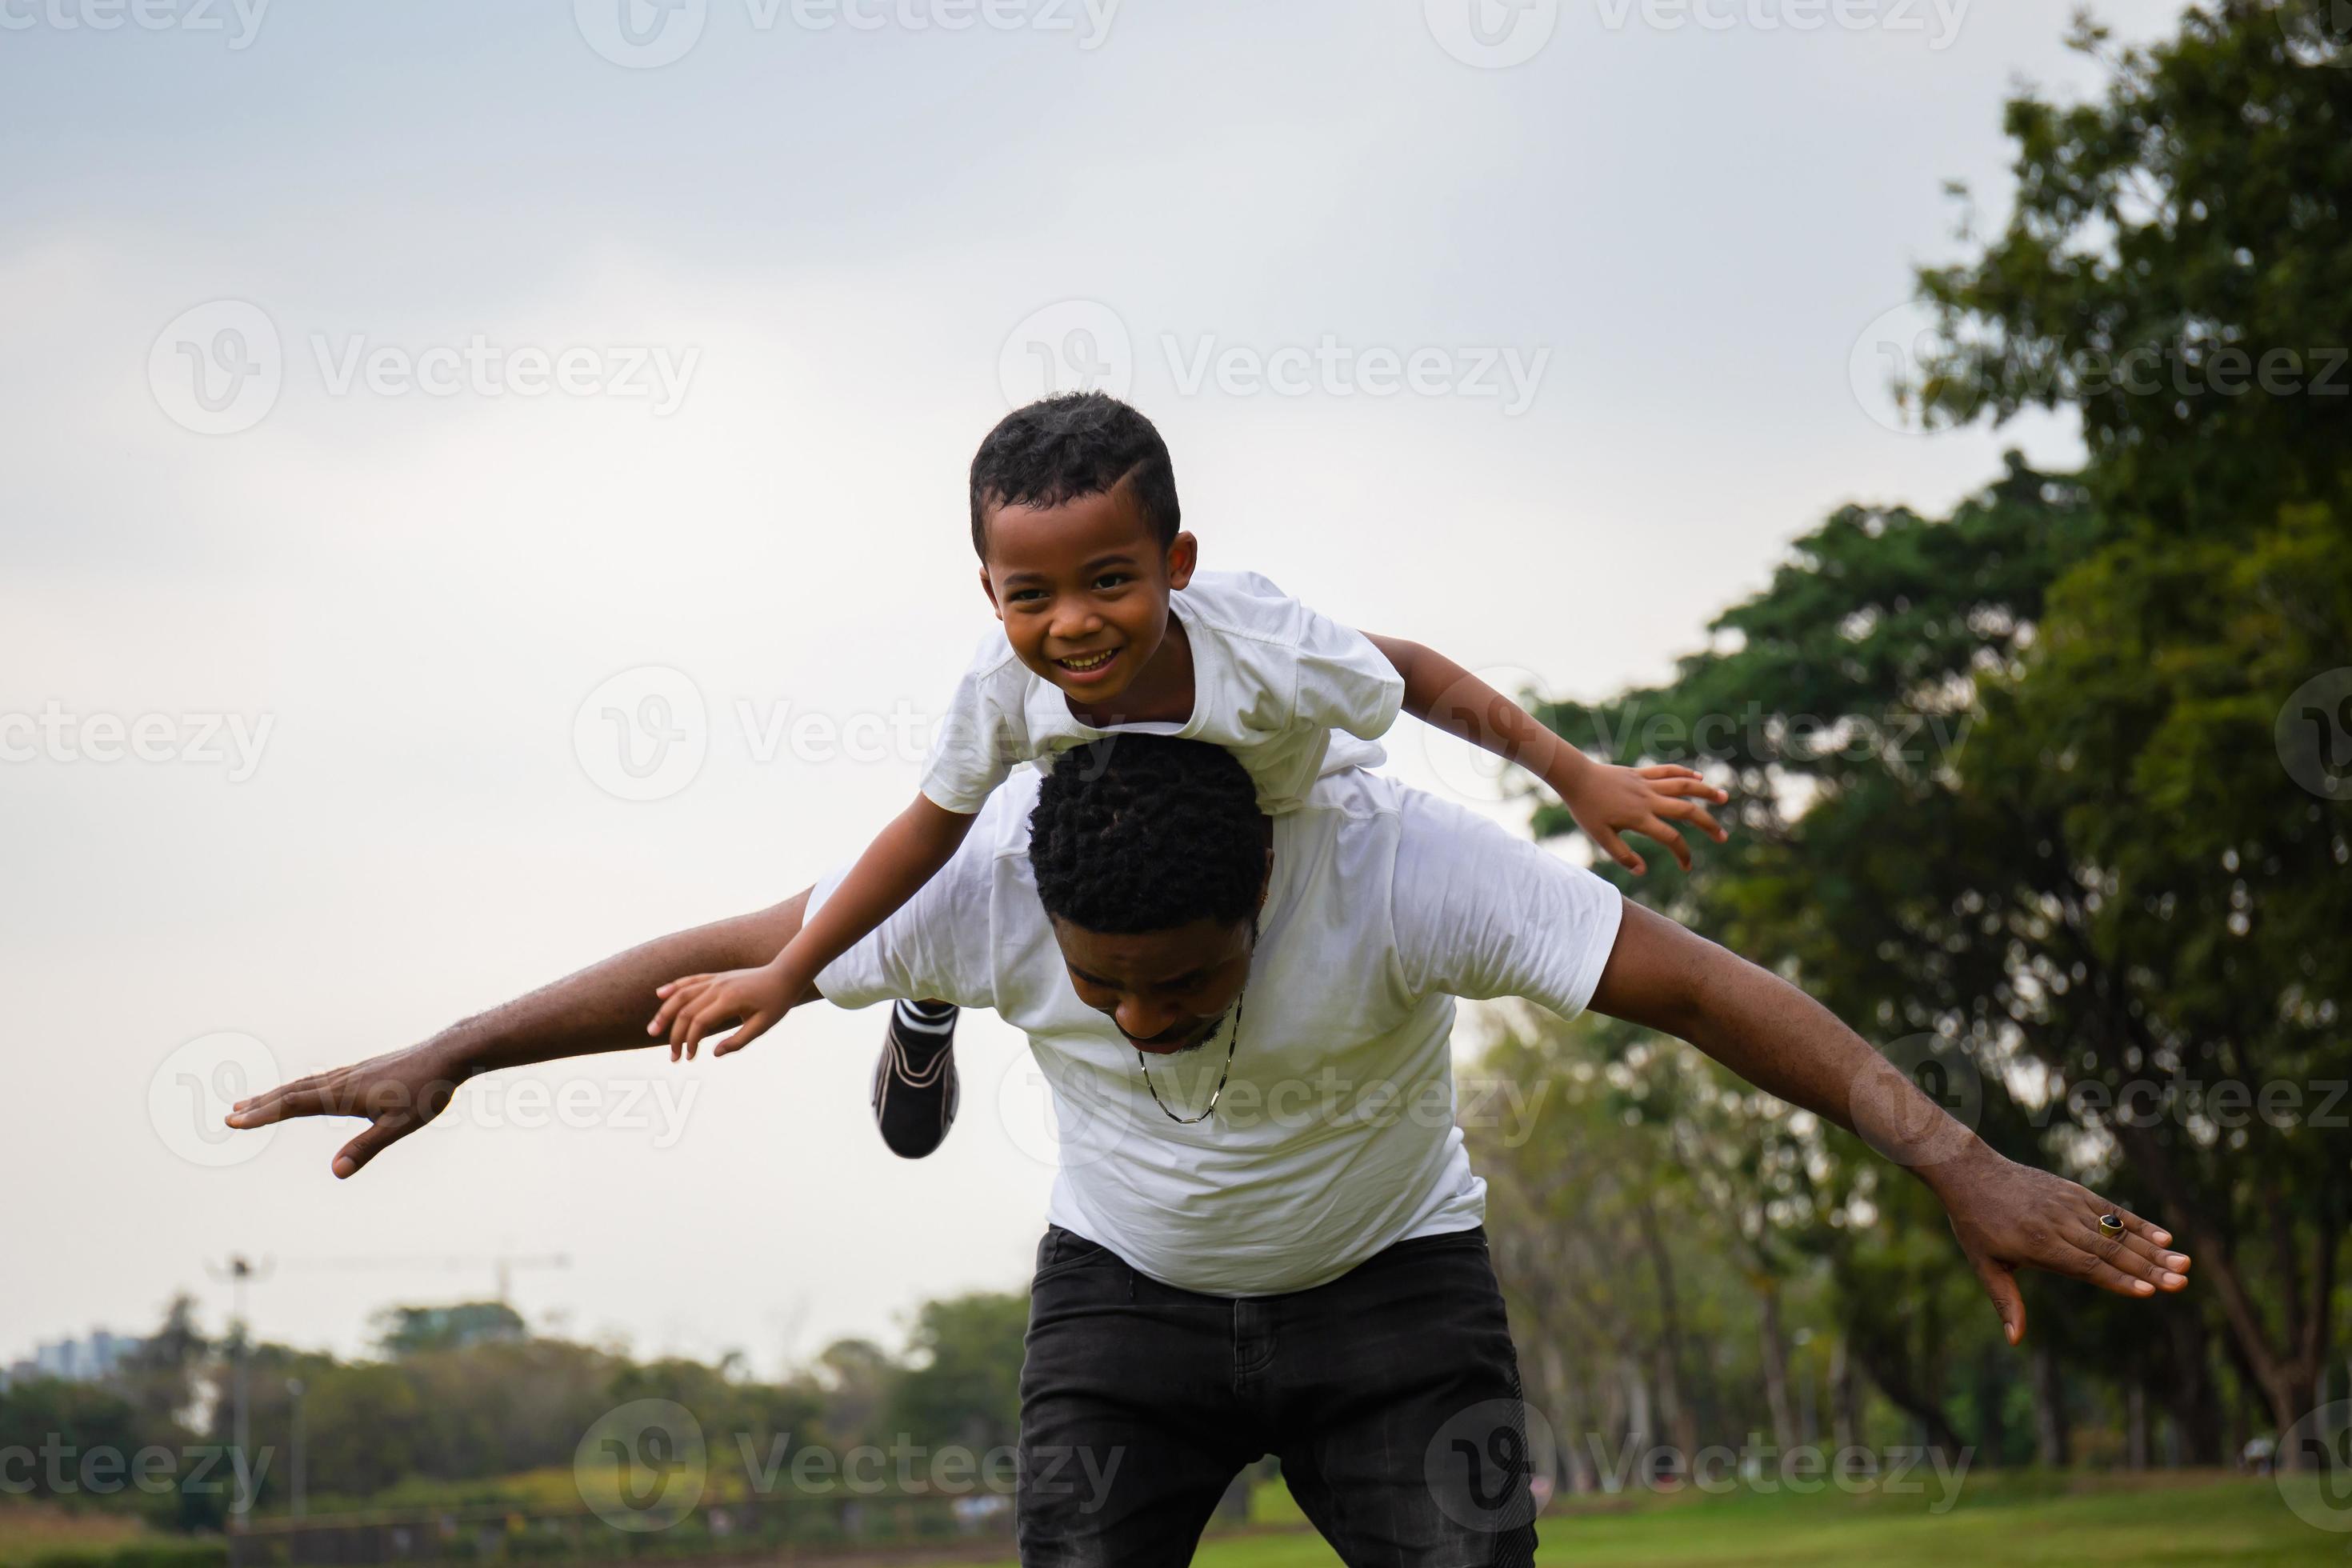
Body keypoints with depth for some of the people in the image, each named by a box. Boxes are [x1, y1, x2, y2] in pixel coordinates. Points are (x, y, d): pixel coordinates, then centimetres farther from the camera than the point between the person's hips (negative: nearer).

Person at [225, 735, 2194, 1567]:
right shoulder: (987, 875, -25)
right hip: (1125, 1303, 2)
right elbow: (713, 963, -14)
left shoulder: (1398, 862, -33)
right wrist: (441, 1062, -11)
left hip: (1394, 1300, -2)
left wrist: (1963, 1165, -41)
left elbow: (1702, 986, -34)